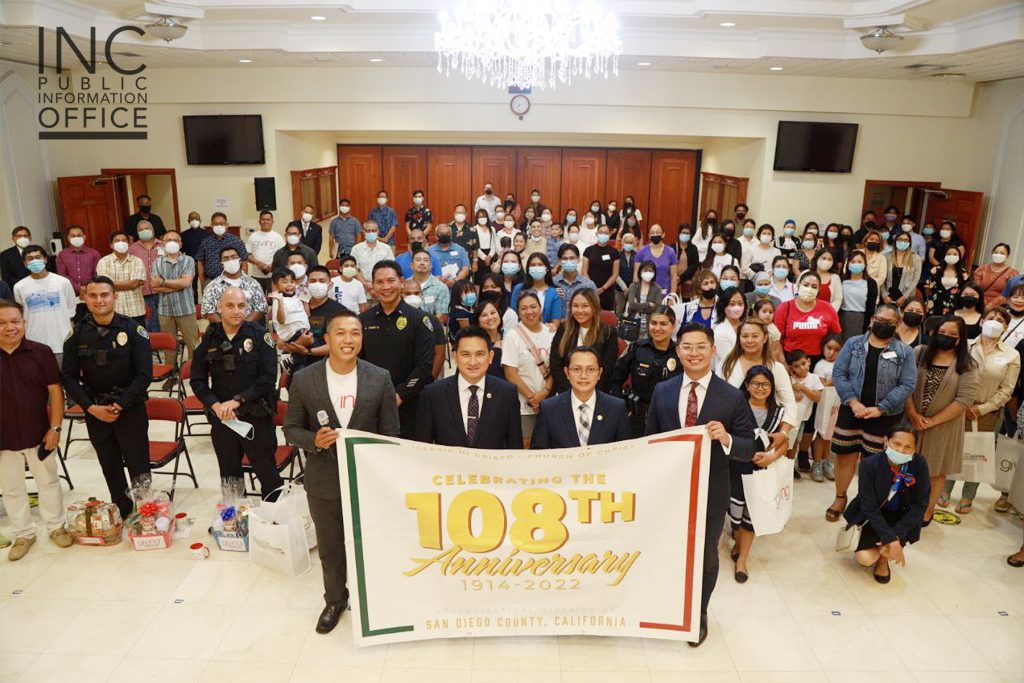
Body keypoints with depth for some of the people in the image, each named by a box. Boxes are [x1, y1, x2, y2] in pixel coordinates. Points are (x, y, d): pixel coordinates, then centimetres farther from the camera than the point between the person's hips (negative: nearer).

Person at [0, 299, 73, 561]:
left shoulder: (41, 352, -8)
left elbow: (55, 390, -4)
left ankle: (56, 526, 32)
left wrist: (55, 427, -8)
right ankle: (23, 533, 31)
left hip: (38, 434, -1)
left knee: (48, 482, 15)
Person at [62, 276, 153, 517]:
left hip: (130, 408, -3)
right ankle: (122, 513, 28)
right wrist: (91, 407, -10)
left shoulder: (133, 329, -8)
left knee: (138, 465, 0)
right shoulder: (77, 334, 0)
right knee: (110, 467, 13)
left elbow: (144, 374, -11)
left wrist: (119, 406, -14)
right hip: (95, 410, 3)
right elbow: (69, 377, 1)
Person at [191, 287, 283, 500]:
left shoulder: (260, 336, -6)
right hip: (222, 419, 3)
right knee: (229, 477, 15)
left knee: (268, 475, 2)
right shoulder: (209, 339, 4)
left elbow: (268, 377, -11)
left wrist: (237, 400, -15)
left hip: (257, 418, -3)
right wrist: (215, 405, -10)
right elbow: (197, 380, 5)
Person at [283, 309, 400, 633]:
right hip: (324, 480, 1)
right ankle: (335, 599, 45)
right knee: (330, 546, 19)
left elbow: (390, 434, -3)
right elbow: (291, 429, -1)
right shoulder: (304, 380, -9)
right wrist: (314, 440, -22)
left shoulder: (380, 379, -10)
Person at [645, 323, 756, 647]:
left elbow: (749, 450, -10)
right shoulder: (662, 391, -3)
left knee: (705, 555, 18)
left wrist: (726, 438, -31)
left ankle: (699, 614, 43)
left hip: (710, 492, -1)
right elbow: (650, 440, 3)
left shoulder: (732, 397, -10)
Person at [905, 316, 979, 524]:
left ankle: (927, 510, 29)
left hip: (943, 426, -1)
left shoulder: (967, 365, -6)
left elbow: (964, 400, -12)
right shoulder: (918, 353, -1)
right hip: (911, 421, 1)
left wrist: (932, 421, -15)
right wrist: (913, 415, -13)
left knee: (935, 470, 12)